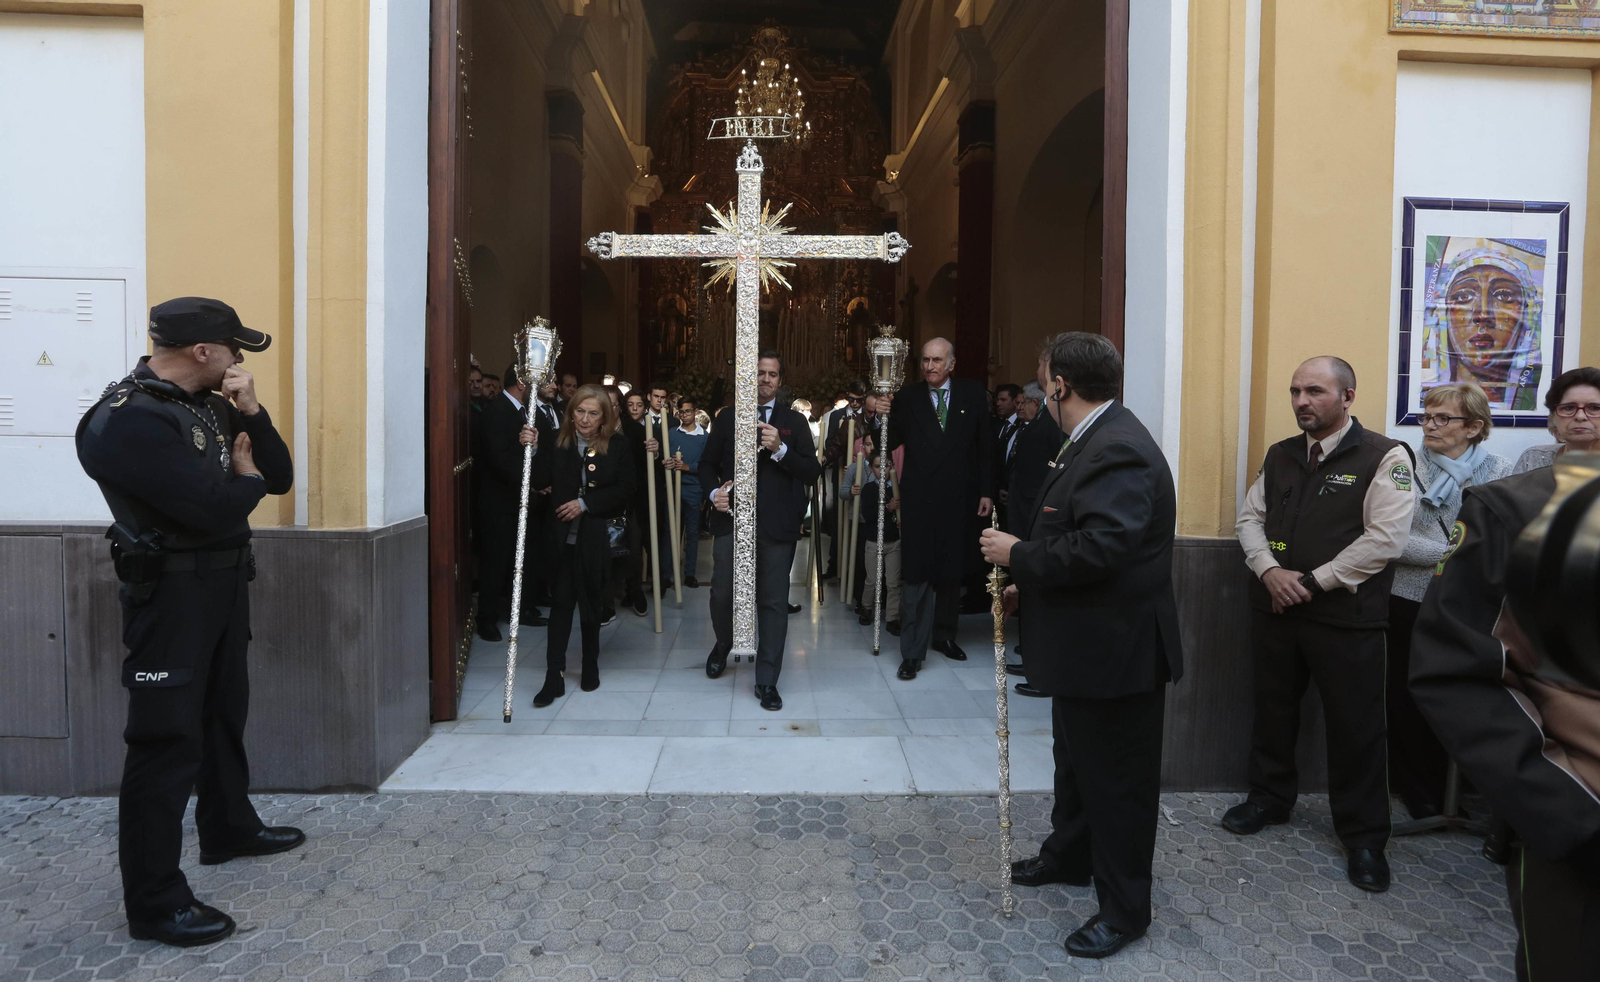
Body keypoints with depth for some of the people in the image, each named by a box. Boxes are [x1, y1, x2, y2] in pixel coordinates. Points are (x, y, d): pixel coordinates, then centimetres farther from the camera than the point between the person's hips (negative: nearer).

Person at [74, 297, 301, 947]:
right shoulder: (126, 420, -21)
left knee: (224, 711, 22)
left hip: (224, 581, 9)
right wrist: (246, 476, -7)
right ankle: (154, 904, 6)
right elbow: (214, 508, -29)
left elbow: (280, 477, 7)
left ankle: (229, 827, 41)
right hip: (171, 594, -9)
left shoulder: (212, 405, 7)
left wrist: (251, 413, -8)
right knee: (167, 739, -4)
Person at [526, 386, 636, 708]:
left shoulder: (618, 448, -3)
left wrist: (586, 503, -14)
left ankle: (591, 667, 29)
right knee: (561, 603, -3)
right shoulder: (558, 443, 1)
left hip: (597, 538, 0)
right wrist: (533, 449, -18)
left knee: (591, 603, 12)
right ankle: (554, 677, 0)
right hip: (563, 537, 0)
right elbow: (543, 480, -5)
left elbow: (624, 490, -7)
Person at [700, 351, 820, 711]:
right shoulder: (727, 417, 11)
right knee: (722, 593, 6)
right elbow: (707, 463, 13)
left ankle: (767, 682, 11)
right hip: (731, 519, 1)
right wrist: (713, 491, -7)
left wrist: (780, 450, -15)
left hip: (776, 526, -1)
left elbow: (812, 471, 0)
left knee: (774, 602, 1)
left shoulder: (794, 421, 8)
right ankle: (723, 646, 38)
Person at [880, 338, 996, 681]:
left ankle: (944, 635, 33)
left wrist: (987, 491, 0)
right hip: (919, 498, -2)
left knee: (951, 572, 15)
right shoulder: (907, 395, 0)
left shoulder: (972, 393, 2)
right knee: (916, 575, -2)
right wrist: (881, 417, -20)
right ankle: (912, 652, 5)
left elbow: (985, 445, 3)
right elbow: (890, 442, 0)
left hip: (958, 498, 2)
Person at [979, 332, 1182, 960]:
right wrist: (1029, 584, 9)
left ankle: (1124, 908, 24)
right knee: (1077, 761, 26)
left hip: (1117, 650, -11)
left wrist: (1018, 555, -21)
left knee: (1117, 778, 6)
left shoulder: (1118, 449, -24)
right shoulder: (1094, 442, 9)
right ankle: (1067, 858, 46)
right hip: (1086, 646, 11)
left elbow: (1100, 548, -33)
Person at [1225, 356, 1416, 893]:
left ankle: (1364, 838, 19)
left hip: (1346, 617, -5)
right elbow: (1251, 516, 10)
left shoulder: (1384, 456, -8)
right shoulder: (1280, 455, 10)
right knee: (1272, 711, 16)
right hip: (1274, 609, 5)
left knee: (1357, 727, 4)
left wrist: (1313, 581, -15)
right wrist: (1270, 571, -9)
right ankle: (1269, 798, 35)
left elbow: (1385, 538, -15)